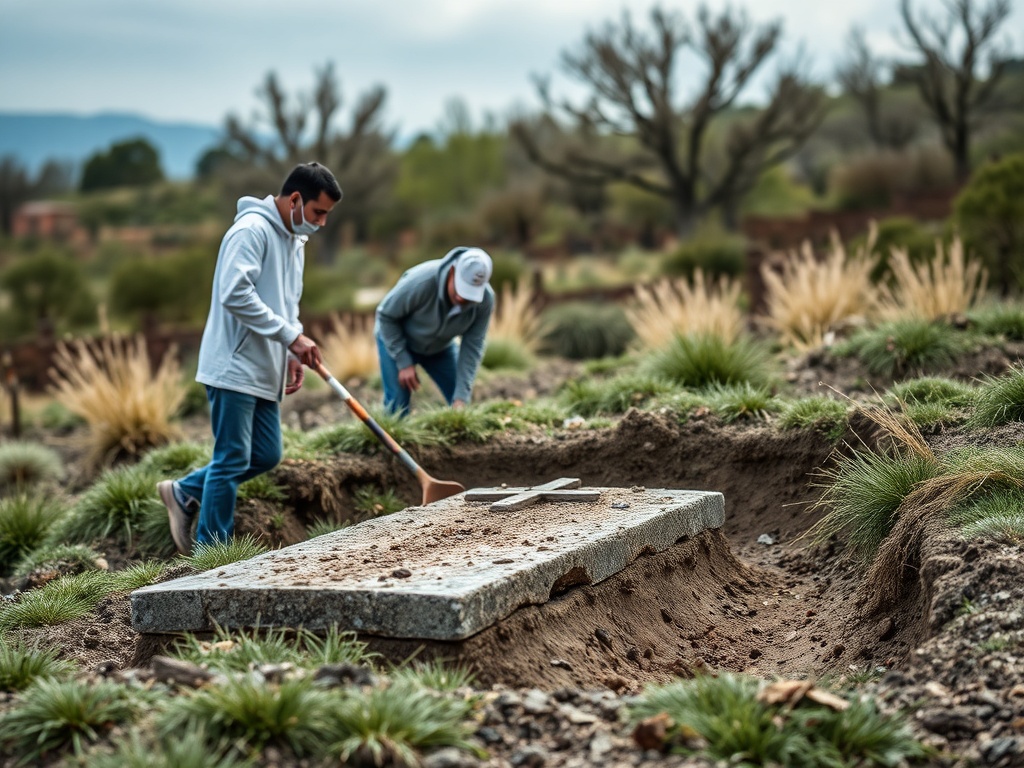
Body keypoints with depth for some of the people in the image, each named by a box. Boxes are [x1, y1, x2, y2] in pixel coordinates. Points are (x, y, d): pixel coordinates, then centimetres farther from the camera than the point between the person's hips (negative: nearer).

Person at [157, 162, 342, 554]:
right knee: (232, 460, -5)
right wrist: (291, 336, -23)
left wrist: (293, 354, 7)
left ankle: (185, 492, 26)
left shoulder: (295, 240, 16)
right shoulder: (252, 229, -14)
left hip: (264, 371, 9)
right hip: (234, 367, -9)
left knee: (266, 456, 11)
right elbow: (236, 295, -26)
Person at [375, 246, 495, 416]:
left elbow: (472, 347, -21)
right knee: (398, 404, -14)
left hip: (440, 346, 4)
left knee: (461, 407, -1)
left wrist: (461, 397, -26)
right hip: (396, 339, -4)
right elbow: (386, 314, -23)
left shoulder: (485, 299, -27)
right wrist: (404, 362, -22)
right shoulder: (420, 281, -39)